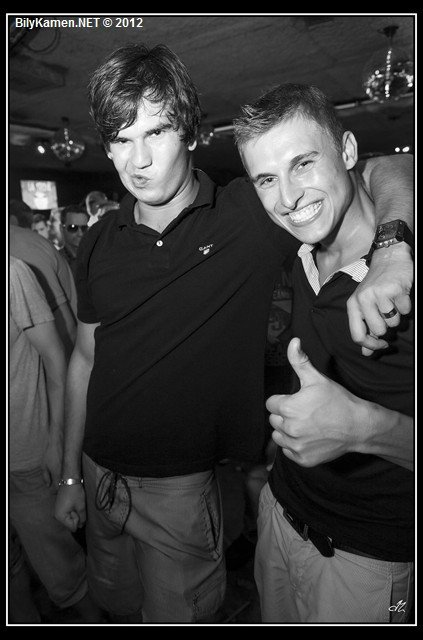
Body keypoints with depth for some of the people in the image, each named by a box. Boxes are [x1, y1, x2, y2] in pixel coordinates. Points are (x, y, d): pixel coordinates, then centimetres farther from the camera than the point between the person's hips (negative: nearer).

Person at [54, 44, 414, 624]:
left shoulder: (251, 217, -14)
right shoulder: (100, 243, -3)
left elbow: (385, 174, -8)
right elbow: (86, 358, 4)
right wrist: (70, 476, 9)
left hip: (180, 487, -4)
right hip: (100, 475, 5)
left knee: (178, 615, 18)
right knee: (118, 608, 28)